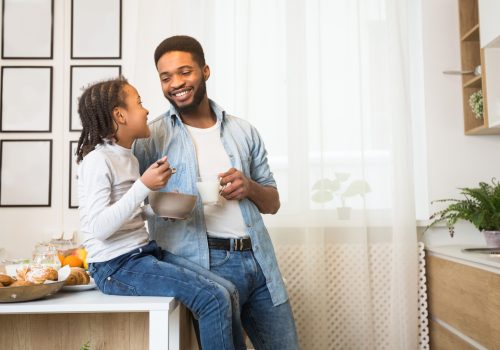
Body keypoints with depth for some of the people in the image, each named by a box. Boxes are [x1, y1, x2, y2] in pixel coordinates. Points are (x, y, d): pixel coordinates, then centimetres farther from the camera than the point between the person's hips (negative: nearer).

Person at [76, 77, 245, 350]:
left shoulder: (128, 158, 12)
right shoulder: (97, 160, -13)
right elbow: (99, 227, -22)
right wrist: (144, 186, -23)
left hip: (145, 252, 8)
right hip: (117, 266, -8)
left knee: (227, 291, -2)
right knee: (213, 298, -17)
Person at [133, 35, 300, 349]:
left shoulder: (244, 131, 12)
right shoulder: (152, 136, 3)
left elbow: (273, 202, 14)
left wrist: (250, 187, -7)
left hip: (259, 261, 4)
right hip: (205, 263, -3)